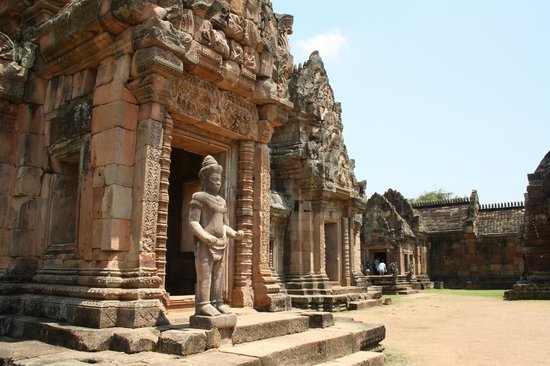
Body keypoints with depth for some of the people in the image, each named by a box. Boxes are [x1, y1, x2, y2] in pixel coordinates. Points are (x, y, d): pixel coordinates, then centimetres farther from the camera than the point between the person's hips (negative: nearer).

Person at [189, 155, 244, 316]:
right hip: (205, 243, -7)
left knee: (218, 275, 8)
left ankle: (216, 302, 14)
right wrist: (206, 237, -24)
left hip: (221, 244, 7)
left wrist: (234, 234, 3)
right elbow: (193, 222, -10)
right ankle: (203, 304, -5)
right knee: (204, 274, -8)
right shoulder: (198, 197, -2)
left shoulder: (222, 201, 20)